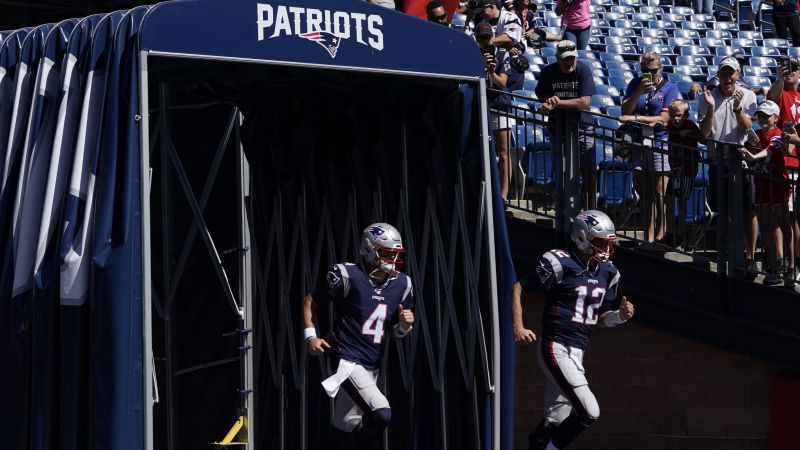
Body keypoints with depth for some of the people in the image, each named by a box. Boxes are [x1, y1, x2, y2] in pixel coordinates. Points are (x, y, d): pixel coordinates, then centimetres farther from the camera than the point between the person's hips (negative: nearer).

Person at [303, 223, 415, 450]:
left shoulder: (401, 284, 6)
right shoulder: (348, 275, -11)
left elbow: (396, 332, 17)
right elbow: (310, 300, 1)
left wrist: (405, 324, -6)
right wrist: (310, 335, -9)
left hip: (371, 366, 6)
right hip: (346, 361, -6)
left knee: (345, 424, 13)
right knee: (381, 414, -22)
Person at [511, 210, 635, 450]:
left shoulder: (607, 273, 11)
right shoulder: (560, 264, -11)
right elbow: (517, 288, -5)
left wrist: (620, 315, -1)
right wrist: (518, 328, -14)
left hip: (577, 353, 8)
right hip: (556, 349, -8)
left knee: (556, 421, 12)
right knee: (589, 413, -17)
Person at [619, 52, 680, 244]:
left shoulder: (670, 88, -1)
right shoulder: (635, 84, 9)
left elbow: (663, 118, -9)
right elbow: (625, 111, 2)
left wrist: (635, 118, -15)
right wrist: (639, 92, -12)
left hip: (660, 143, -4)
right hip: (639, 144, 4)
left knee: (660, 193, -5)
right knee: (644, 193, 6)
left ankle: (660, 235, 4)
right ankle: (648, 237, 11)